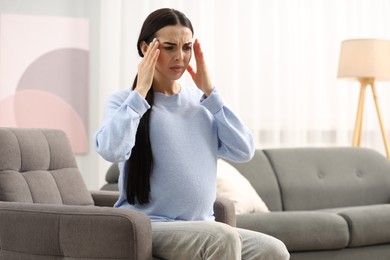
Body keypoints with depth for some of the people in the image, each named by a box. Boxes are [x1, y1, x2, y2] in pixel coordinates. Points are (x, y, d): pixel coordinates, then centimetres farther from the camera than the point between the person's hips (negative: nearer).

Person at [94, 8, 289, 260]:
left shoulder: (201, 102, 13)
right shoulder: (124, 101, 1)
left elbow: (244, 150, 1)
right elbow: (111, 151, -21)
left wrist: (210, 92, 1)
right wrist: (141, 91, -12)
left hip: (202, 227, 5)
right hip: (147, 226, -5)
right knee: (223, 237, -32)